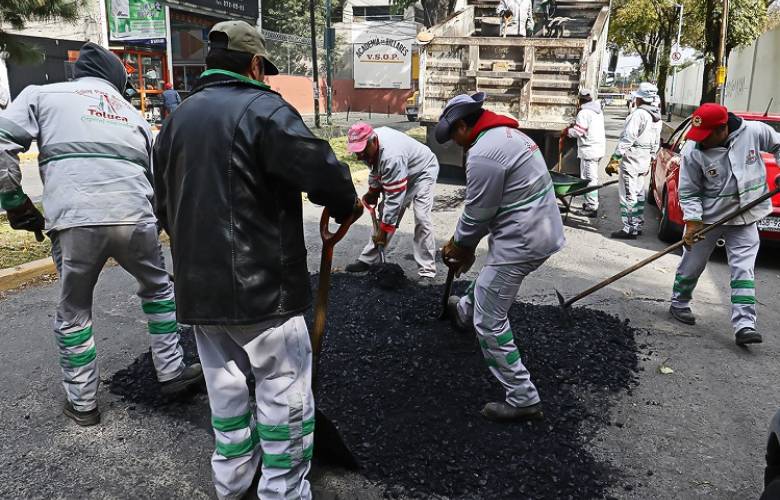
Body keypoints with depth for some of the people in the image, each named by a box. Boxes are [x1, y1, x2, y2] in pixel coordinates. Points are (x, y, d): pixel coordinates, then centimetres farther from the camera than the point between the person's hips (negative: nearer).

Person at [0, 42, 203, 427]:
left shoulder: (43, 95, 17)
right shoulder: (132, 114, 26)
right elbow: (159, 176, 24)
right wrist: (158, 221, 33)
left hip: (73, 221, -2)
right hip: (134, 217, 2)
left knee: (73, 312, 19)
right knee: (158, 289, 28)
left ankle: (82, 403, 29)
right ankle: (172, 372, 33)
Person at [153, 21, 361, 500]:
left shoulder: (177, 119, 14)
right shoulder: (262, 108, -11)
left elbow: (165, 204, 20)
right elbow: (321, 169, -21)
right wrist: (349, 205, -2)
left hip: (198, 286, 8)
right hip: (261, 285, -8)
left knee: (226, 387, 21)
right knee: (285, 395, 4)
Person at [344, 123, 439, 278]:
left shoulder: (391, 156, -41)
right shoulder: (370, 143, -15)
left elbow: (395, 198, -38)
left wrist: (384, 230, -33)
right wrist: (373, 190, 1)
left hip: (422, 170, -8)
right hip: (399, 173, 8)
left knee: (421, 217, -20)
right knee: (385, 212, 5)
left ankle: (427, 270, -16)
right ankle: (368, 259, 12)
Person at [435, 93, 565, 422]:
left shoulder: (483, 154, -21)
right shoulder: (508, 134, 13)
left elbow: (477, 213, -14)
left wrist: (458, 245, 5)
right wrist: (465, 243, 16)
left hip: (520, 242, -11)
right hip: (544, 232, 11)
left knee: (489, 323, 0)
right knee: (489, 281, 36)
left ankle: (523, 399, 7)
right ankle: (464, 312, 66)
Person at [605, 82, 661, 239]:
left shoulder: (638, 114, -17)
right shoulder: (655, 116, 11)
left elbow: (626, 140, -21)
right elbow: (655, 144, 17)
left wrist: (614, 160, -19)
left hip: (631, 160, -9)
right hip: (644, 161, 9)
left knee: (628, 195, -5)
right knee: (638, 194, 16)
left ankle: (629, 229, -3)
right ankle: (638, 225, 24)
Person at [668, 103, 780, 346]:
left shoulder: (755, 132, -13)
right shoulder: (693, 152, -19)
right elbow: (688, 192, -12)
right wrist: (692, 222, -20)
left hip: (745, 219, 1)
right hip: (707, 218, -1)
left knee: (744, 271, -3)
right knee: (691, 266, 11)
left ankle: (744, 325, -2)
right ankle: (679, 304, 34)